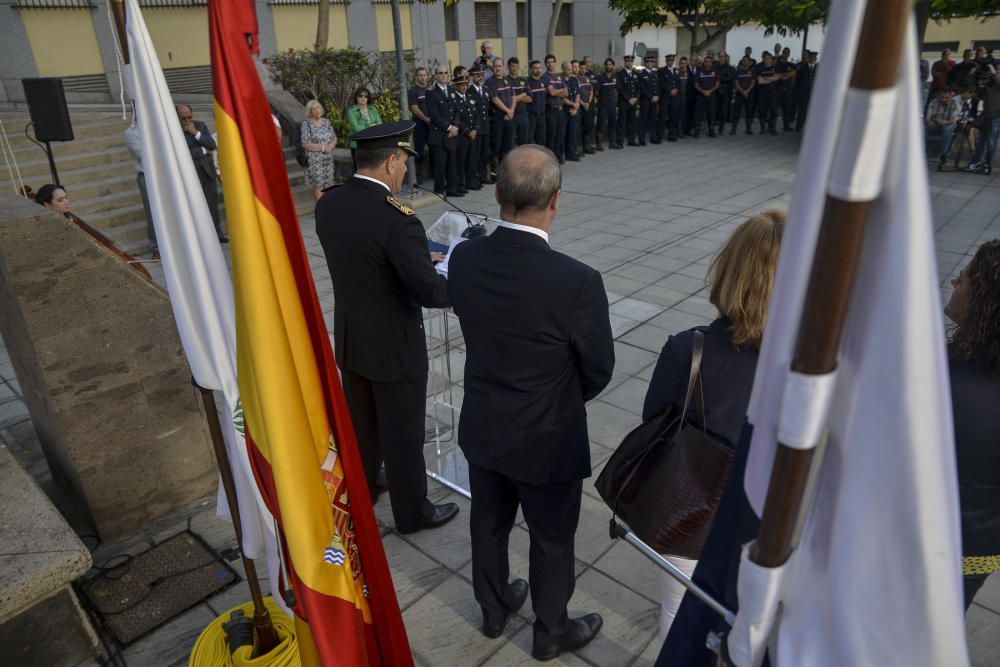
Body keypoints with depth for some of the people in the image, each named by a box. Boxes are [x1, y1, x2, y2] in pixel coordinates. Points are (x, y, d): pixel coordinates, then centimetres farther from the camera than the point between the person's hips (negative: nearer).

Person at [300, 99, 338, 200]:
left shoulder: (326, 122, 9)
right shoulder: (306, 124, -6)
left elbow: (334, 138, 11)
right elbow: (305, 144, -13)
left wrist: (331, 146, -11)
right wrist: (323, 148, -16)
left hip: (328, 158, 5)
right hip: (314, 159, -5)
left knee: (328, 184, 5)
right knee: (318, 185, -3)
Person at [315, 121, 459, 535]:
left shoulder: (327, 203, -4)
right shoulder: (397, 220, -28)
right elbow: (430, 292, -25)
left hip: (349, 338, 8)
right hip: (394, 345, -7)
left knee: (360, 423, 26)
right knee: (403, 434, 11)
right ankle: (411, 512, 31)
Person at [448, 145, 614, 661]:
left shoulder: (463, 258, -15)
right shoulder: (577, 282, -29)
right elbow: (598, 371, -14)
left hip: (482, 428, 5)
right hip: (547, 441, -4)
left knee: (488, 525, 26)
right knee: (551, 541, 20)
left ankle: (494, 609, 51)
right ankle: (551, 633, 44)